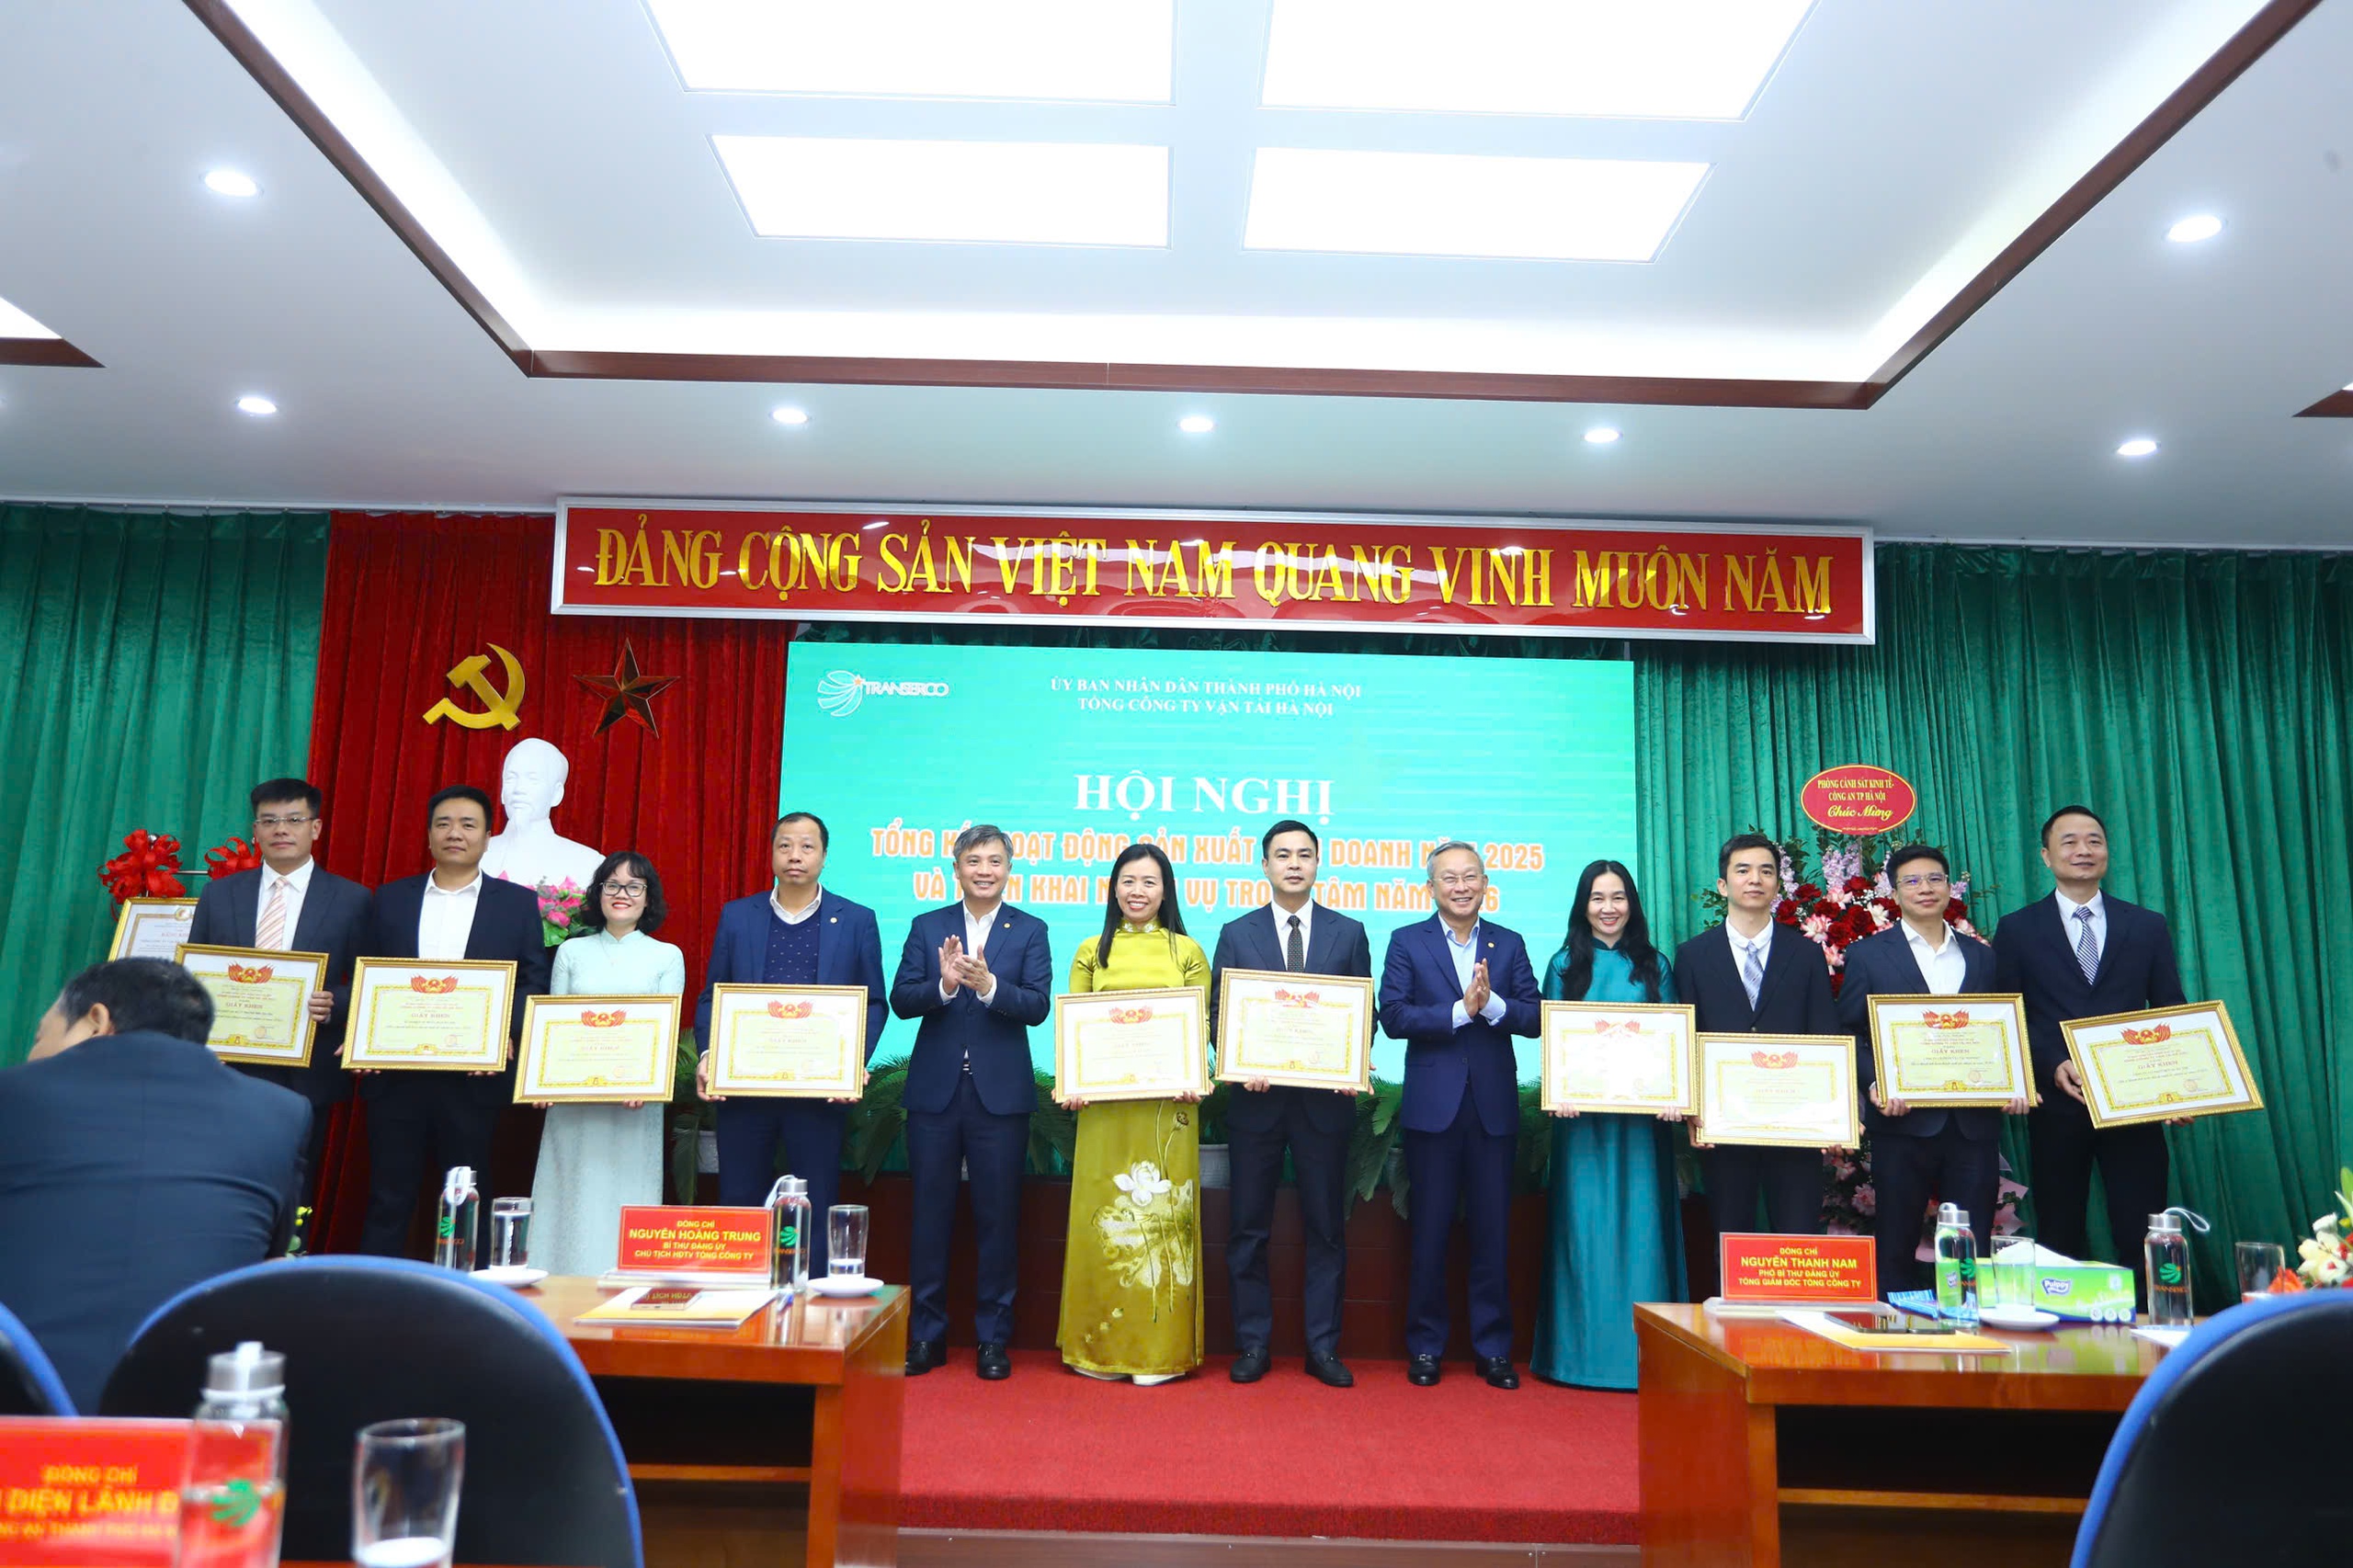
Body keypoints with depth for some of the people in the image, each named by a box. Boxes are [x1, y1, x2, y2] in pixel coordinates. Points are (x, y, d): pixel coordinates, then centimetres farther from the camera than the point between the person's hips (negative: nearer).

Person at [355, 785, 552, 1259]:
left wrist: (505, 1028, -15)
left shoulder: (518, 903, 5)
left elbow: (535, 983, 2)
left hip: (475, 1075, -1)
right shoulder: (390, 899, 10)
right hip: (395, 1073, 2)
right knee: (388, 1200, 7)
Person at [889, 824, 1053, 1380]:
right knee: (929, 1214, 7)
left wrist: (988, 984, -26)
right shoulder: (927, 927, 8)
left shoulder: (1030, 931, 3)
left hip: (1000, 1095, -1)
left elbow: (1038, 1006, -9)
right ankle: (926, 1336, 20)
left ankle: (993, 1339, 17)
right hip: (934, 1091, 1)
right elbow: (900, 1000, -3)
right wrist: (944, 984, -22)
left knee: (998, 1217, 4)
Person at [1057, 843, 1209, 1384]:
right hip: (1103, 1101, 1)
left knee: (1161, 1213, 1)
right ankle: (1100, 1345, 16)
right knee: (1102, 1212, 4)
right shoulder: (1092, 951, 11)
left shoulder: (1187, 951, 8)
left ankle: (1159, 1348, 11)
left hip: (1167, 1100, -1)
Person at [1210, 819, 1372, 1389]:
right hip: (1257, 1099, 0)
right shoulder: (1236, 934, 6)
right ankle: (1252, 1344, 17)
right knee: (1249, 1228, 6)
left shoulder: (1349, 933, 6)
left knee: (1326, 1228, 6)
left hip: (1325, 1100, 0)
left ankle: (1322, 1347, 16)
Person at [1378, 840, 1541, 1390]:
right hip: (1432, 1107, -2)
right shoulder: (1406, 942, 2)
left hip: (1494, 1107, 2)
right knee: (1429, 1232, 6)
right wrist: (1460, 1010, -17)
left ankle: (1493, 1348, 19)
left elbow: (1535, 1017, 0)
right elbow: (1392, 1016, -10)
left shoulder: (1509, 944, 9)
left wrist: (1492, 1004, -18)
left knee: (1491, 1232, 7)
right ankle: (1425, 1347, 18)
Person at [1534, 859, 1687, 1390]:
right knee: (1585, 1223, 1)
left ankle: (1642, 1347, 10)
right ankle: (1583, 1347, 9)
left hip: (1642, 1113, 1)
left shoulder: (1654, 965, 10)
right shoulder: (1565, 963, 7)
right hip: (1583, 1112, -1)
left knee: (1640, 1223, 1)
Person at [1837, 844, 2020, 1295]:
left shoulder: (1982, 957, 15)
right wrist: (1875, 1084, -16)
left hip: (1974, 1122, 3)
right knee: (1897, 1248, 4)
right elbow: (1851, 1034, 0)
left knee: (1973, 1251, 5)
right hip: (1904, 1121, -3)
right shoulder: (1868, 955, 4)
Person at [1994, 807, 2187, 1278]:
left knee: (2142, 1238, 1)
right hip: (2057, 1103, -1)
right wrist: (2053, 1066, -14)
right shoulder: (2017, 930, 4)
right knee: (2060, 1239, 8)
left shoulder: (2148, 927, 9)